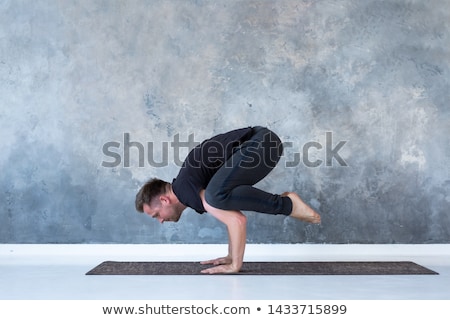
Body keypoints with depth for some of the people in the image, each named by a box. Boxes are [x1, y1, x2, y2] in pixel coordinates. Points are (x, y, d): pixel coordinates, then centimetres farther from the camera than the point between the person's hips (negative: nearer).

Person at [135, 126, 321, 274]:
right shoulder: (187, 186, 19)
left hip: (263, 143, -10)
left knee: (218, 194, -26)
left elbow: (237, 220, -19)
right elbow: (233, 215, 27)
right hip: (260, 141, 10)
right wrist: (230, 257, 26)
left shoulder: (186, 191, -11)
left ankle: (286, 204, -10)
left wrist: (235, 265, -9)